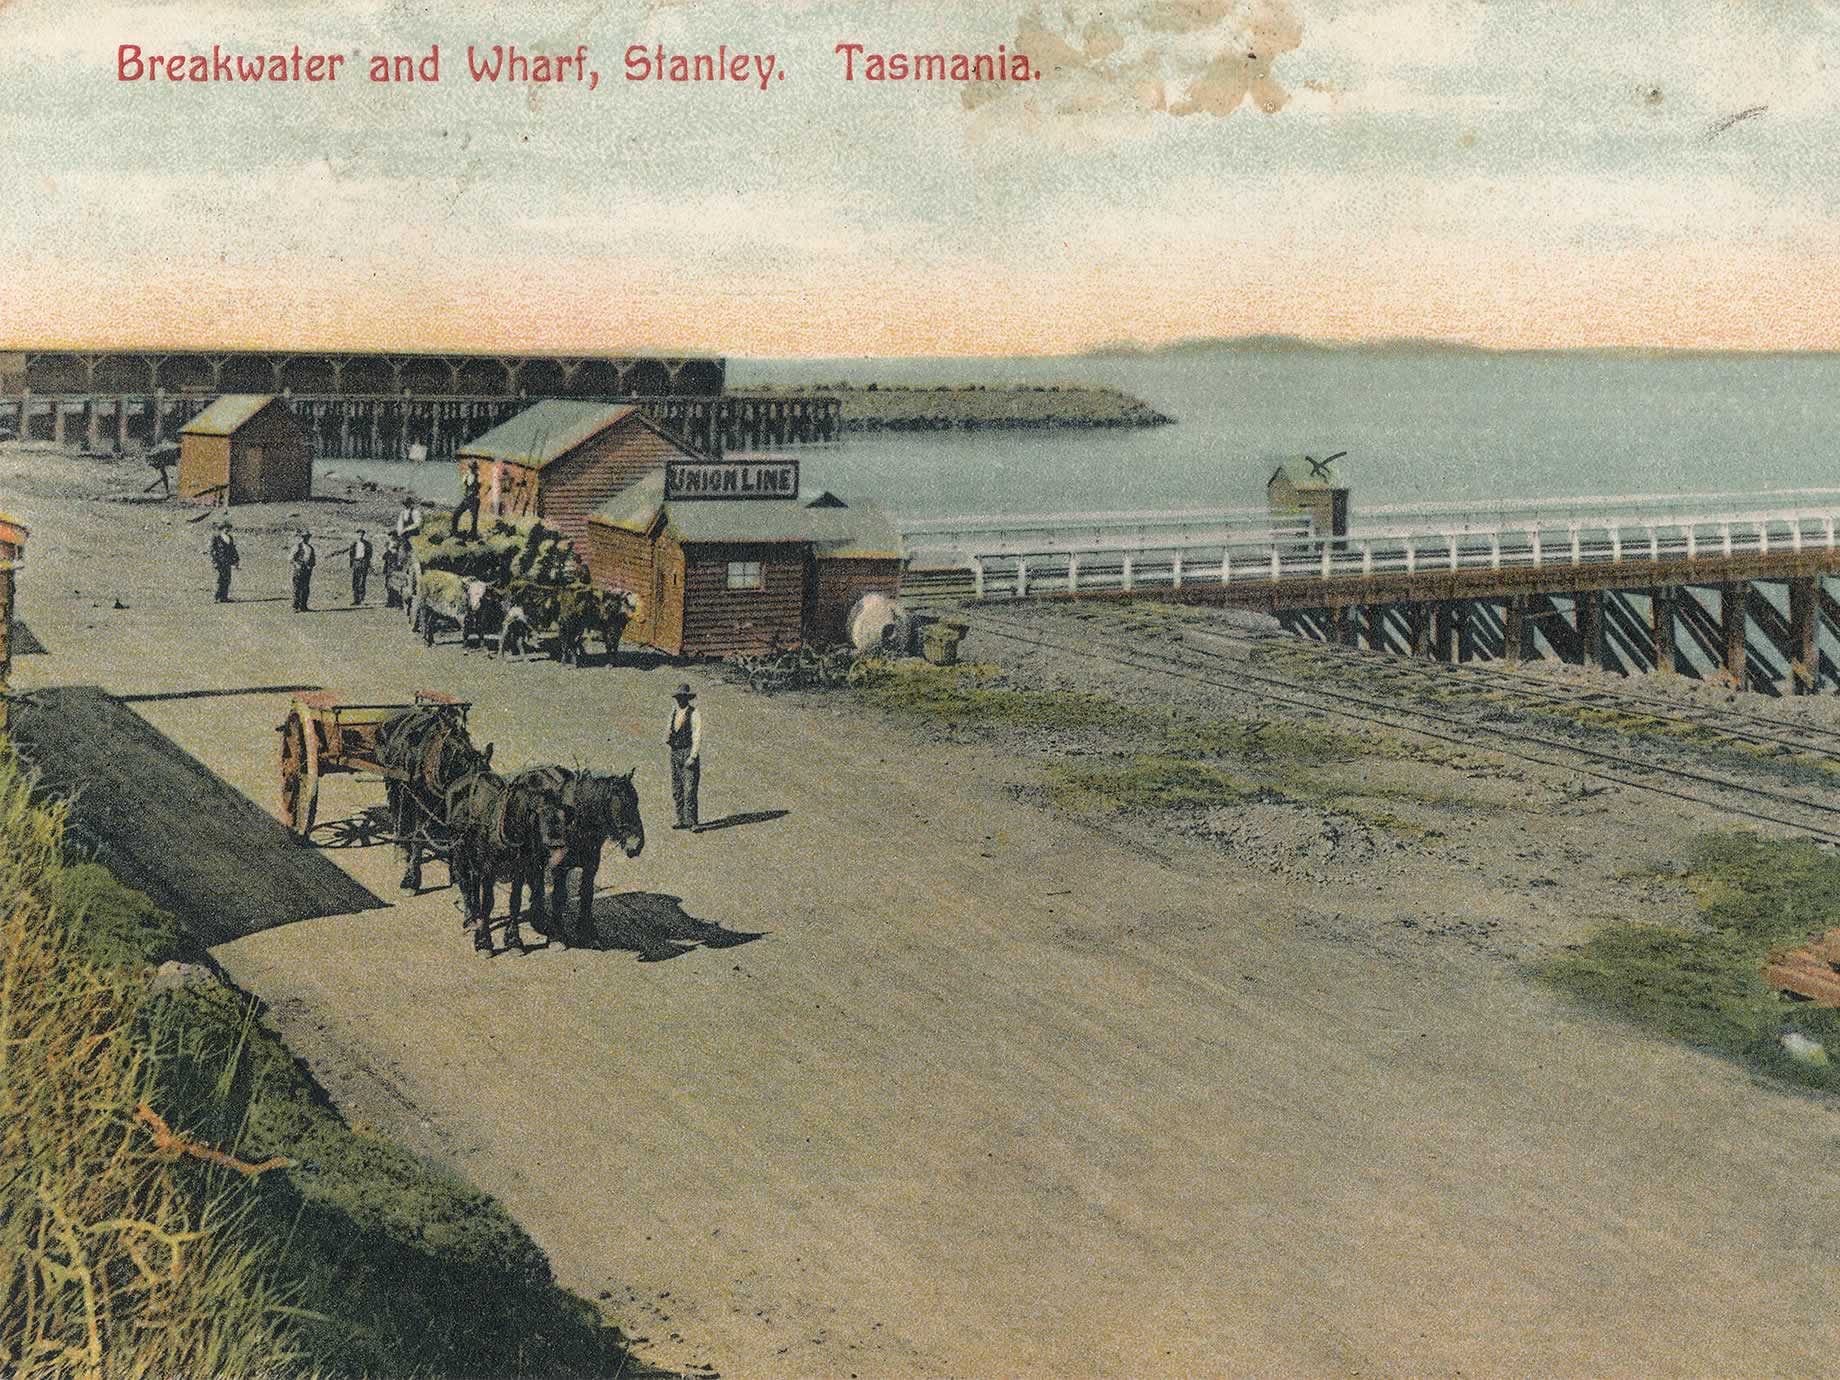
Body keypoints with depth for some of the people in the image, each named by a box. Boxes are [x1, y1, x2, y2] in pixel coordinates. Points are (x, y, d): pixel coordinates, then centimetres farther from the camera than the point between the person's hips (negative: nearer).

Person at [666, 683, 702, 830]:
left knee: (689, 790, -11)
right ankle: (681, 820, 14)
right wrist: (667, 739, -3)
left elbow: (697, 736, -10)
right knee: (676, 791, 7)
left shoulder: (694, 713, -6)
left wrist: (692, 757, -17)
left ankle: (691, 822, -9)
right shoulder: (674, 713, 15)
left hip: (689, 753, -7)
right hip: (675, 753, 7)